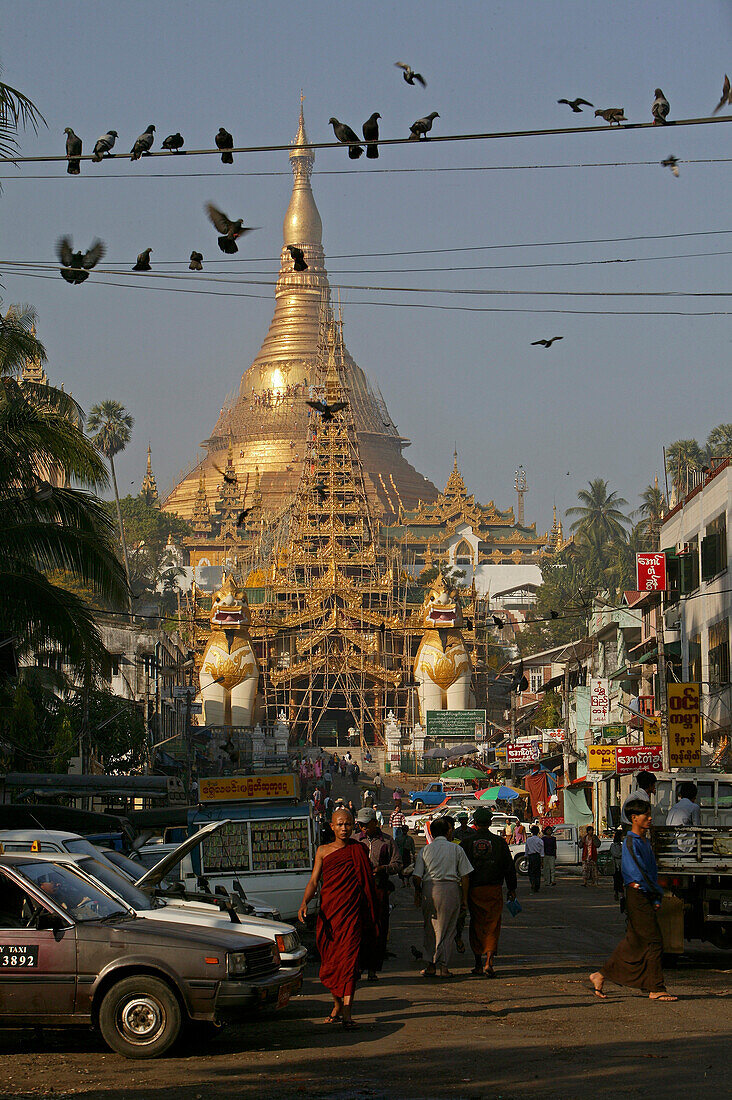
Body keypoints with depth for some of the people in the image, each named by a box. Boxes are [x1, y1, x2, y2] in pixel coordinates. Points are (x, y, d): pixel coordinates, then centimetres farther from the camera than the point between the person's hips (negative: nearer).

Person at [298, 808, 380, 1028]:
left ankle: (347, 1013, -18)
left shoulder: (360, 850, 9)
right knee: (329, 962, 6)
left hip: (352, 912, -2)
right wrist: (304, 903, -13)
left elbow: (368, 882, 16)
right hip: (328, 911, 2)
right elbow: (314, 880, 6)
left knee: (349, 960, -13)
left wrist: (373, 919, 15)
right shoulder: (323, 851, 11)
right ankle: (337, 1005, 27)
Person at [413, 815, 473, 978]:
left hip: (429, 889, 1)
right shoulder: (456, 849, 4)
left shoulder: (425, 850, 5)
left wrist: (417, 895, 13)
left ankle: (431, 965, 11)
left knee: (430, 929, 12)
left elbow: (417, 877, 2)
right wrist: (464, 898, 7)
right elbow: (464, 876, 2)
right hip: (451, 889, -1)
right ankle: (443, 965, 2)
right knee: (447, 929, 6)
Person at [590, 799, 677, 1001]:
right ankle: (656, 989, -3)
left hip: (647, 896, 9)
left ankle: (601, 976, 19)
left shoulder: (645, 841, 17)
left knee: (634, 942, 12)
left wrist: (656, 899, 9)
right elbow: (639, 873, -17)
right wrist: (658, 894, -10)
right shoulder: (631, 842, -12)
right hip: (637, 895, -9)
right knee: (653, 941, -7)